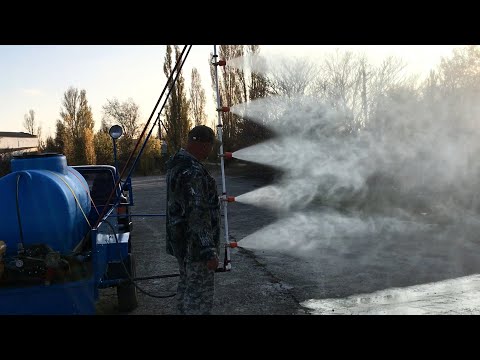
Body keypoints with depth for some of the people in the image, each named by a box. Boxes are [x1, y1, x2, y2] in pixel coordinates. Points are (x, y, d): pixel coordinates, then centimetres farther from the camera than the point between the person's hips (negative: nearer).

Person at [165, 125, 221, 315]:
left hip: (180, 240, 10)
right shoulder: (192, 171, -25)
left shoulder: (176, 163, 8)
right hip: (196, 244, -10)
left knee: (186, 285, 20)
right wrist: (209, 251, -24)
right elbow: (197, 214, -27)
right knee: (200, 293, -1)